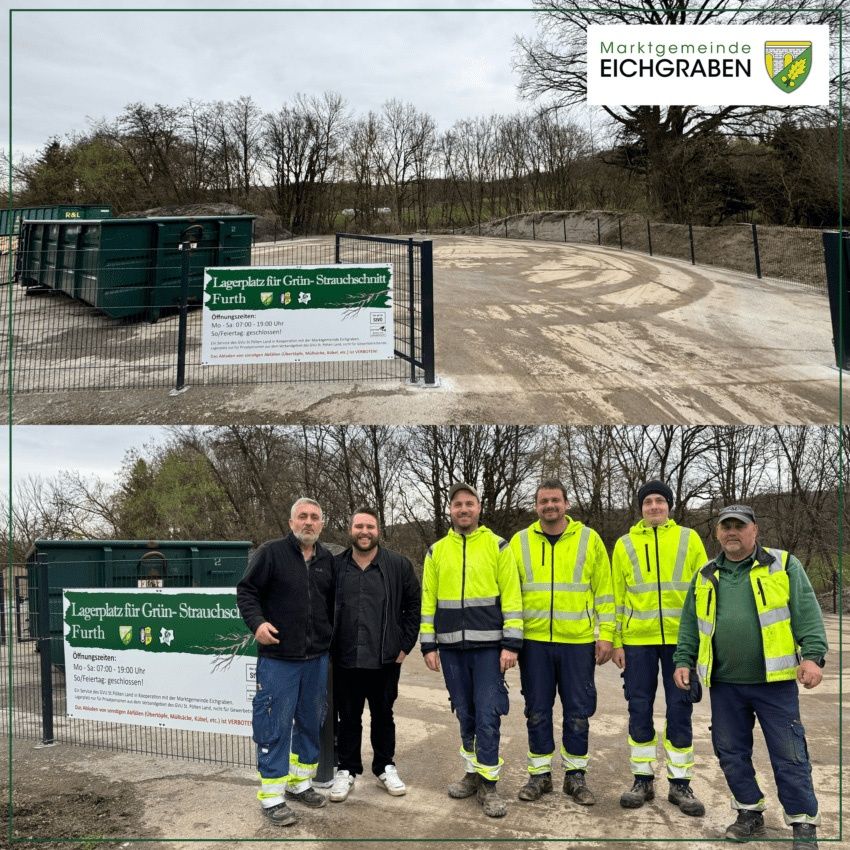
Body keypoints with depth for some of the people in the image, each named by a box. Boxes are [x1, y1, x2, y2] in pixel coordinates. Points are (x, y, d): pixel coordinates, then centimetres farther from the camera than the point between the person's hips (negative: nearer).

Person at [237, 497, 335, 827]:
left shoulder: (327, 560, 9)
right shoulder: (271, 552, -7)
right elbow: (246, 590, -6)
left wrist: (331, 638, 14)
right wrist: (257, 622, -20)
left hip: (317, 658, 6)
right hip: (278, 657, -5)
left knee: (311, 723, 14)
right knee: (274, 726, -1)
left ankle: (300, 783, 30)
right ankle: (272, 796, 8)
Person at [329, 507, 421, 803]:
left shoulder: (398, 565, -1)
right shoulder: (335, 567, 1)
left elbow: (414, 605, 4)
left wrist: (405, 644, 0)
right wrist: (329, 647, 4)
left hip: (385, 660, 0)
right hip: (345, 661, 0)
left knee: (383, 716, 14)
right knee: (348, 718, 11)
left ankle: (385, 767, 30)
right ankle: (347, 770, 26)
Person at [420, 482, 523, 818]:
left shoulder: (497, 546, -1)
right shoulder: (436, 551, 9)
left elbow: (511, 597, -4)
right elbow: (428, 601, 9)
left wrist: (511, 644, -10)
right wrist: (428, 645, 4)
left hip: (488, 646, -3)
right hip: (451, 647, 3)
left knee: (487, 715, -4)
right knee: (465, 715, 12)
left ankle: (488, 784, 6)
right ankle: (473, 772, 27)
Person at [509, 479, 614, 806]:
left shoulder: (588, 539, 2)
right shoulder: (520, 542, 5)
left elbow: (604, 591, 3)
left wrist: (606, 634, -3)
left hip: (578, 641, -1)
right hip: (533, 641, 1)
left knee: (578, 712, 7)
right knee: (537, 711, 9)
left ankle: (575, 776, 22)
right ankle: (540, 774, 23)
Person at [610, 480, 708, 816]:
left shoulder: (688, 539, 4)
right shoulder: (625, 544, 6)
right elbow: (617, 596, 7)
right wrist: (616, 641, 3)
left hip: (680, 638, -1)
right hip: (638, 640, 1)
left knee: (680, 710, 5)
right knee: (639, 710, 6)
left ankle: (679, 783, 17)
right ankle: (642, 780, 19)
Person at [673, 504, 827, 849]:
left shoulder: (784, 566, 0)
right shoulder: (706, 576, 10)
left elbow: (807, 615, -5)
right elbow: (690, 625, 14)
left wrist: (812, 655, -16)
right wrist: (683, 660, 7)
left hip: (775, 681, -4)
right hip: (724, 683, 4)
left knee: (788, 756, 2)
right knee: (731, 752, 11)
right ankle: (750, 814, 28)